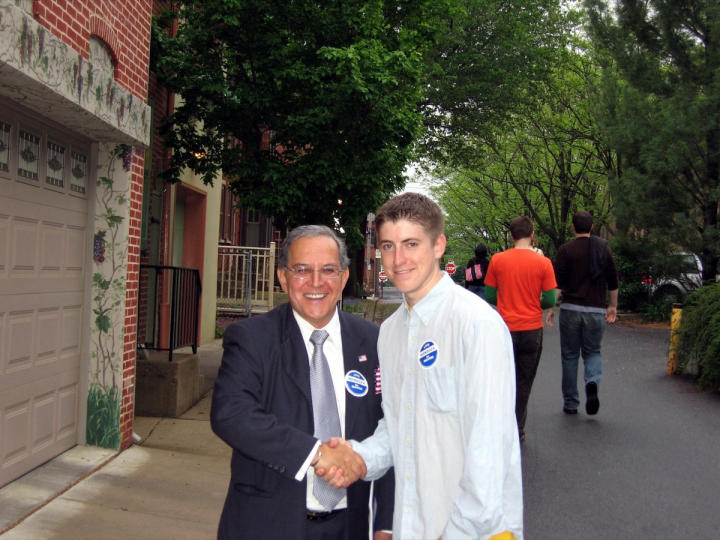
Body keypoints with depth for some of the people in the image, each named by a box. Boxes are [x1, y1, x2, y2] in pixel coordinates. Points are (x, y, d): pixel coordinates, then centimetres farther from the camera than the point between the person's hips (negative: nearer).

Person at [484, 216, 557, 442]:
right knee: (524, 381, 11)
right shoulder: (543, 262, -6)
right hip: (532, 330, 0)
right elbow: (550, 301, -5)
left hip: (505, 329, 1)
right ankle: (517, 430, 16)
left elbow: (489, 297, 0)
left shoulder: (497, 260, -4)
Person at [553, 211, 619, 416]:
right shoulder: (603, 249, 7)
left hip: (571, 309, -2)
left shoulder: (566, 250, -3)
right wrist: (613, 306, 22)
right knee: (593, 351, 17)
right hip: (596, 310, 2)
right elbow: (613, 281, 13)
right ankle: (592, 382, -13)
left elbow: (557, 282, -8)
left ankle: (570, 403, 13)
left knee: (570, 355, 8)